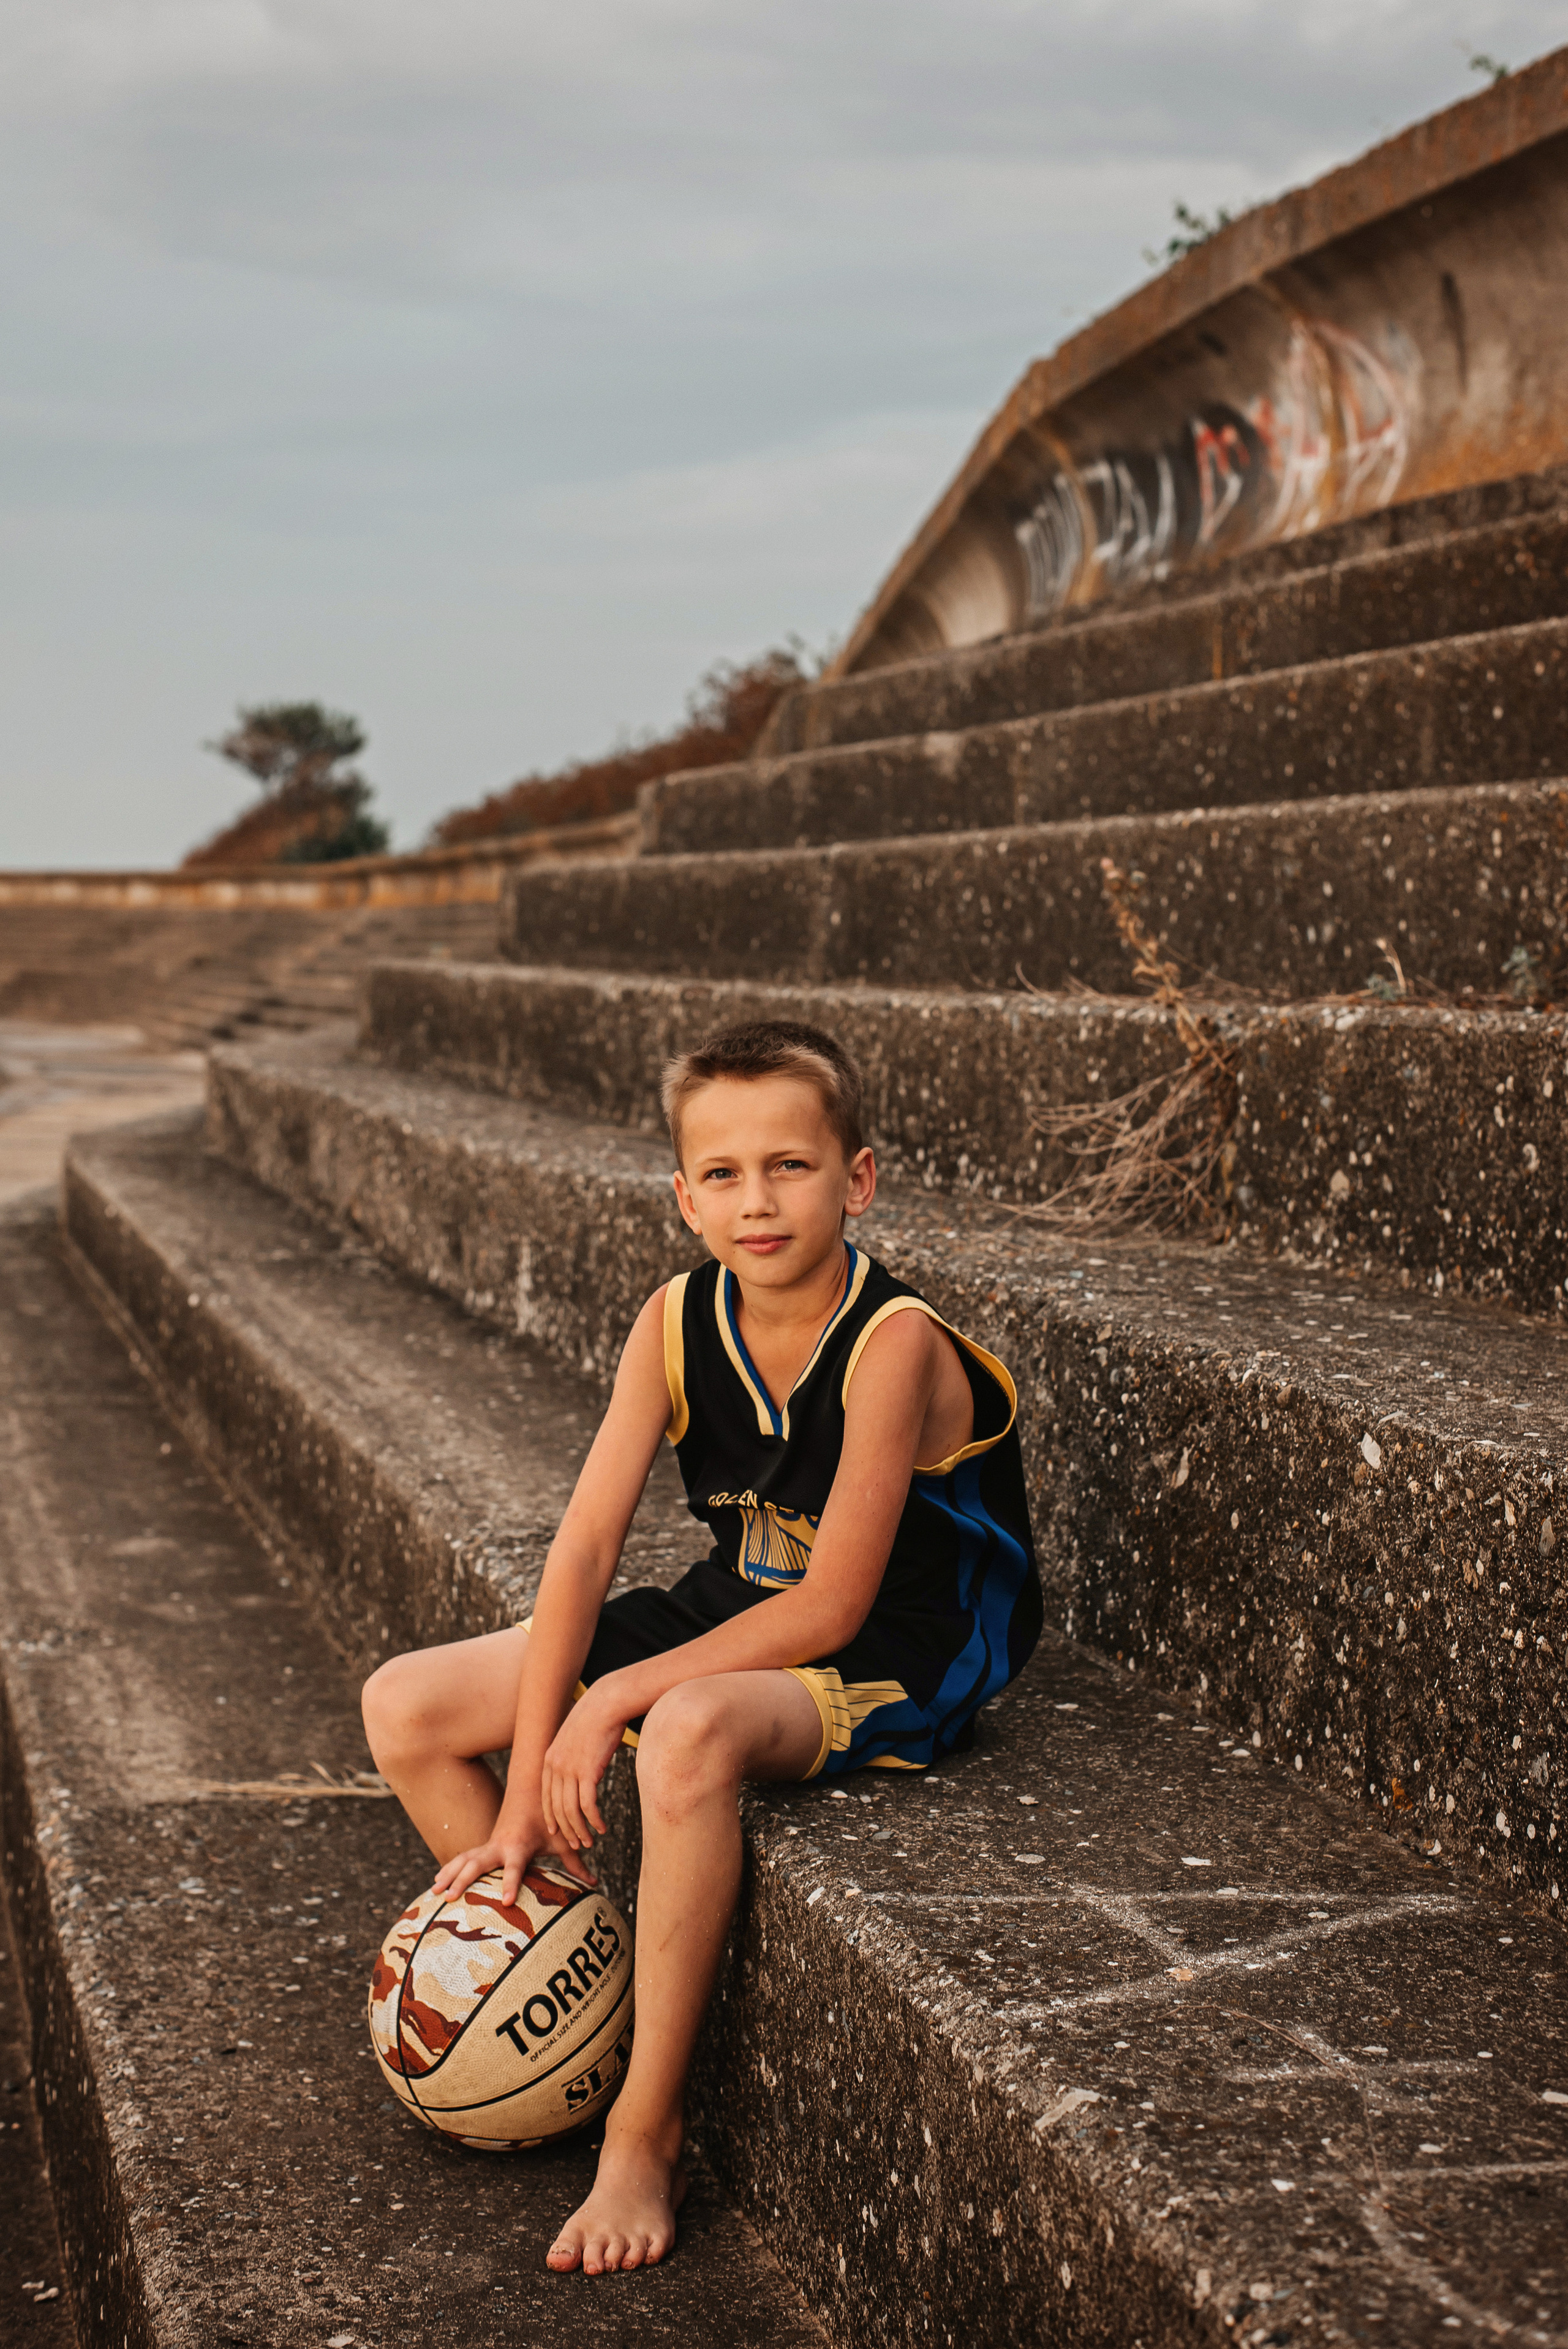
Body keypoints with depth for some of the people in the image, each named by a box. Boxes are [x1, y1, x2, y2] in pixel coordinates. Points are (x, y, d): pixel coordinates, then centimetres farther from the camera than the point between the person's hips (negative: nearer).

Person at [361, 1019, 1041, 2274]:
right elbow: (584, 1551, -11)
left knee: (688, 1734, -40)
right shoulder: (676, 1324, -8)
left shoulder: (894, 1343, -25)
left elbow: (832, 1606, -24)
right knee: (405, 1710, -2)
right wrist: (524, 1800, -16)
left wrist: (616, 1695, -24)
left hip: (894, 1665, -7)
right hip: (732, 1612, 7)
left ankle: (648, 2133, -22)